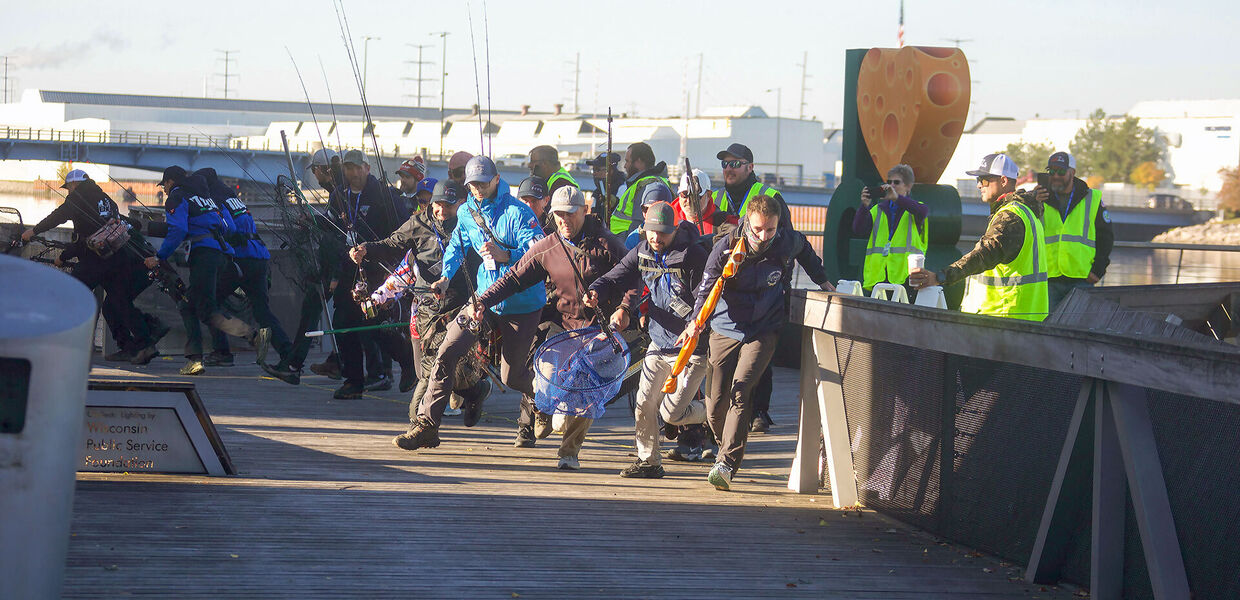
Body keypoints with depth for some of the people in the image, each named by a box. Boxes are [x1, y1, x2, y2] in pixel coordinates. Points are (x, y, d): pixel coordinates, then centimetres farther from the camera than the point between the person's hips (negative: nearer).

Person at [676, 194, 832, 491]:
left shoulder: (788, 242, -10)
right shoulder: (725, 248, -14)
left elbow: (805, 250, 15)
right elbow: (707, 287, -13)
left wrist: (824, 282, 22)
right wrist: (697, 320, -30)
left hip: (764, 331, -1)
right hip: (726, 329, 1)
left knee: (740, 391, -21)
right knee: (715, 405, 1)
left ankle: (727, 463, -23)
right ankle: (727, 445, 33)